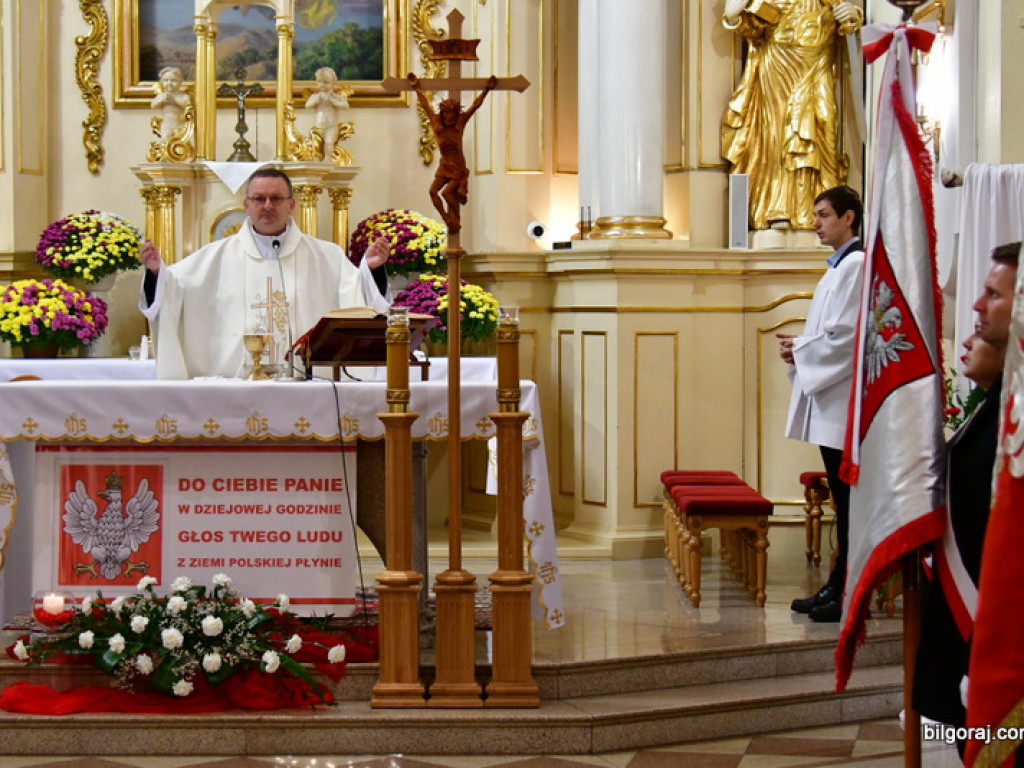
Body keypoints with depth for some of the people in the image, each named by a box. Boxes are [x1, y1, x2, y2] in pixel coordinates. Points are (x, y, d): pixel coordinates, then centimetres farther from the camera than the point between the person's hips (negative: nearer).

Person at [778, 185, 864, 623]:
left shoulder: (856, 266, -12)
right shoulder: (838, 267, 19)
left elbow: (846, 336, -19)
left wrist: (801, 352, -7)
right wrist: (800, 348, 7)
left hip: (844, 400, -10)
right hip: (828, 397, 10)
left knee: (849, 501, -6)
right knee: (842, 500, 12)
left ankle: (848, 594, -2)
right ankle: (836, 587, 17)